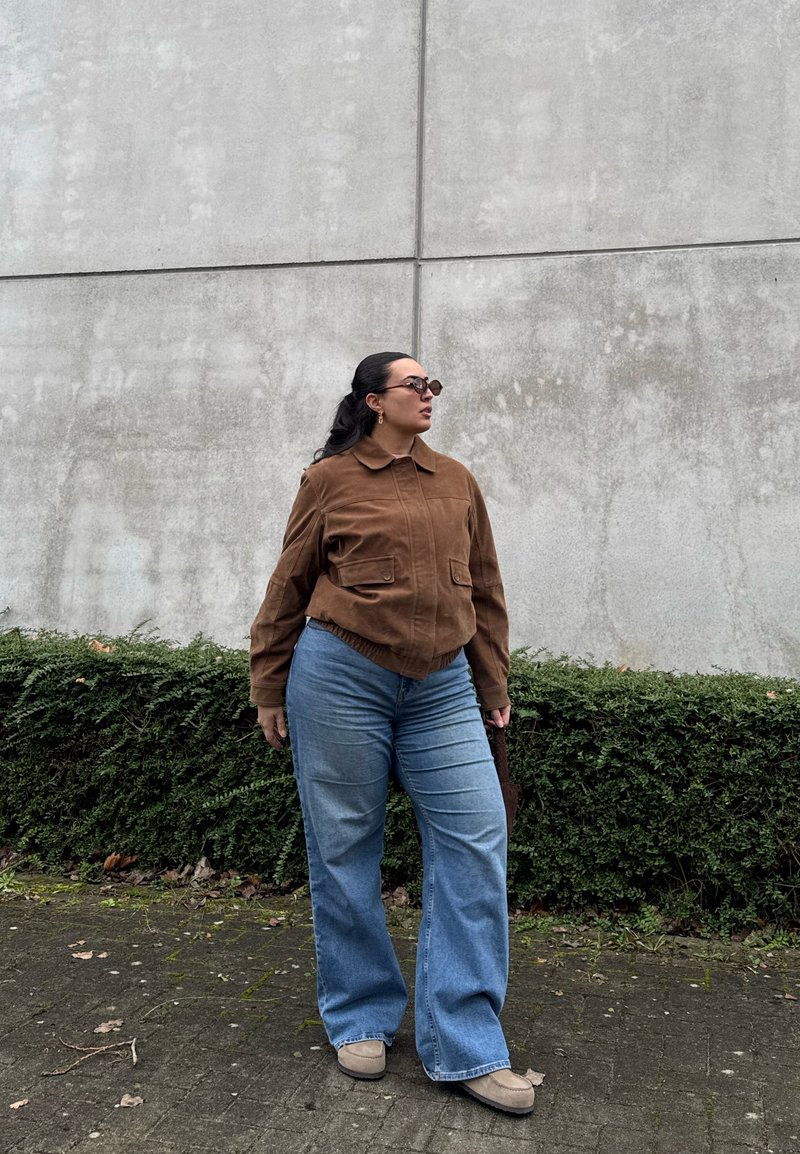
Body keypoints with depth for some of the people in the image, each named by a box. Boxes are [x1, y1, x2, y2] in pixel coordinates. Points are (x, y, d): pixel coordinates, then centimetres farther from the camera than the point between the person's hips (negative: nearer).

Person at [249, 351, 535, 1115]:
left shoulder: (457, 482, 11)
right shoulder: (330, 480, 1)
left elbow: (484, 590, 15)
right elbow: (287, 590, 5)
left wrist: (494, 686, 14)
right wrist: (268, 691, 6)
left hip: (442, 687, 4)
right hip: (340, 678, -3)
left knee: (475, 844, -2)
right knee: (344, 851, 7)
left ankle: (466, 1048, 12)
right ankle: (360, 1021, 29)